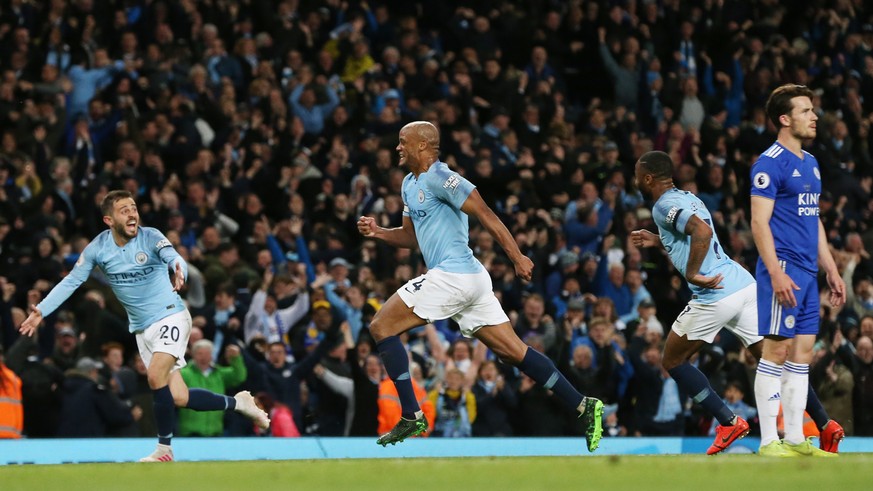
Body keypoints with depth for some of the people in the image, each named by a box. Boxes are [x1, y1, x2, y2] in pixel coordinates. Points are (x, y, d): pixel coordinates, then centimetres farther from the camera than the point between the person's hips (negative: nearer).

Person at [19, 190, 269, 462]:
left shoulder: (150, 237, -14)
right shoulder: (97, 248, -4)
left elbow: (174, 258, -32)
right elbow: (71, 281, 2)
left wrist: (180, 272, -55)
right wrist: (41, 311, -8)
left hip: (171, 316, -4)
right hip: (142, 329, 4)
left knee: (156, 377, -24)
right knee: (178, 398, -2)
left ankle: (164, 448, -9)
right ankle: (237, 403, 20)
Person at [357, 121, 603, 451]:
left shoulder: (438, 178, -11)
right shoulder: (410, 184, 19)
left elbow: (484, 214, -16)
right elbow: (411, 236, 28)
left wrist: (517, 257, -21)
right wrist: (378, 233, 9)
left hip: (451, 275, -10)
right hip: (470, 278, 10)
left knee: (381, 326, -5)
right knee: (514, 352, 6)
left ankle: (411, 417, -7)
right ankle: (583, 406, 3)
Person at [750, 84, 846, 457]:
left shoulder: (810, 163, 17)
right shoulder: (770, 163, -10)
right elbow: (760, 222, -15)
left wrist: (831, 269, 20)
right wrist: (777, 274, -22)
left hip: (808, 272, 9)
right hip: (783, 270, -9)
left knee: (803, 352, 8)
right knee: (776, 350, -7)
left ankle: (795, 439, 12)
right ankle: (768, 441, -5)